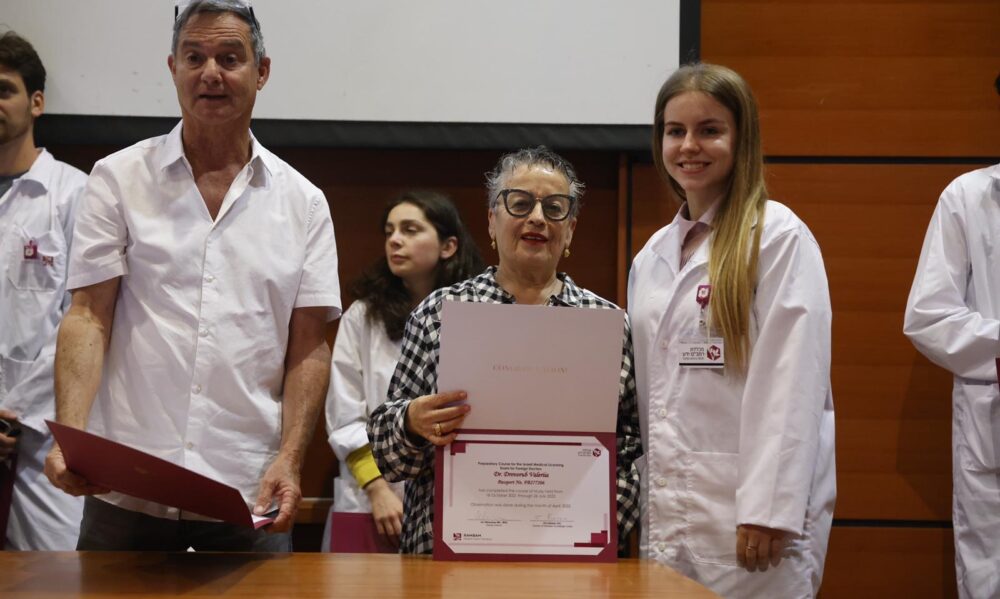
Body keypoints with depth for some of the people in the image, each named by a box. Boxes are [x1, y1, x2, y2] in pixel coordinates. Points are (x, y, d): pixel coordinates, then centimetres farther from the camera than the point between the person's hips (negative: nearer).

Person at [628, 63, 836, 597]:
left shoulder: (779, 237, -7)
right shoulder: (654, 253, 14)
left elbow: (793, 383, -13)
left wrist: (770, 509, -18)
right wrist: (641, 503, 12)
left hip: (747, 511, -6)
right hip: (665, 512, 6)